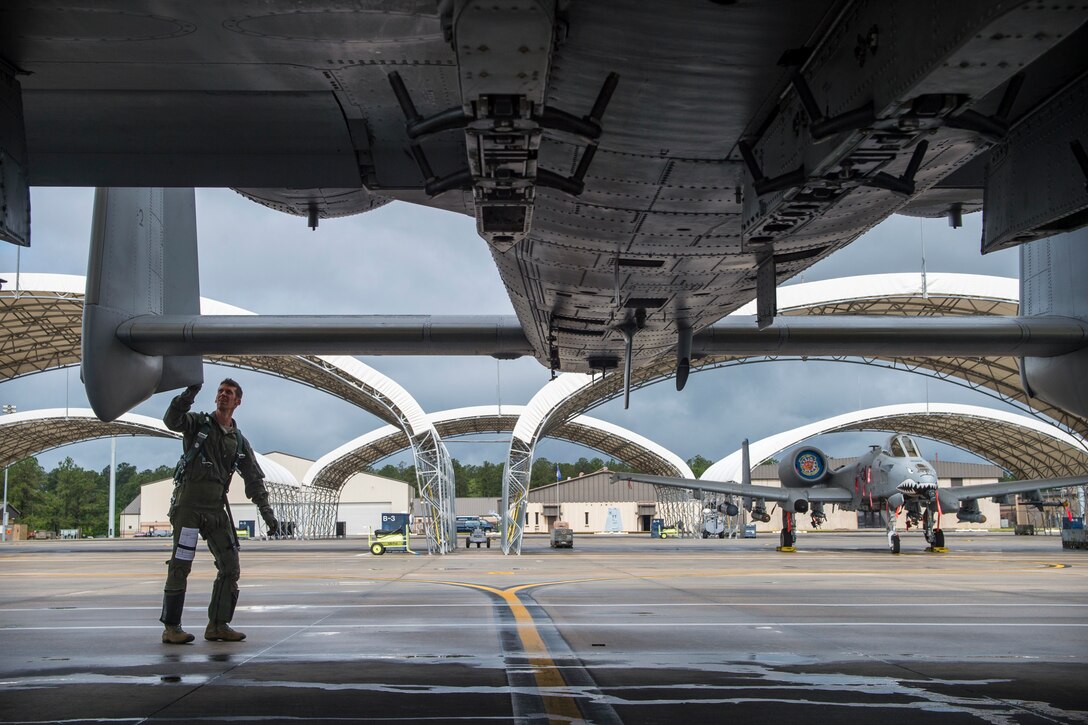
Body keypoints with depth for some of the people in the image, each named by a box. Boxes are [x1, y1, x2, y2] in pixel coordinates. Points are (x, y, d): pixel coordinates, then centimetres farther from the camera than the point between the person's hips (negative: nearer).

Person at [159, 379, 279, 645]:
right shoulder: (198, 423, 3)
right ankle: (171, 628, -2)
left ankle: (218, 625, 9)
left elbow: (254, 479, 12)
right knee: (180, 566, -7)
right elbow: (172, 420, -19)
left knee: (230, 567, 1)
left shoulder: (239, 441, 14)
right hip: (188, 505, -5)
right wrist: (190, 392, -32)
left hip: (216, 508, 5)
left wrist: (266, 512, 3)